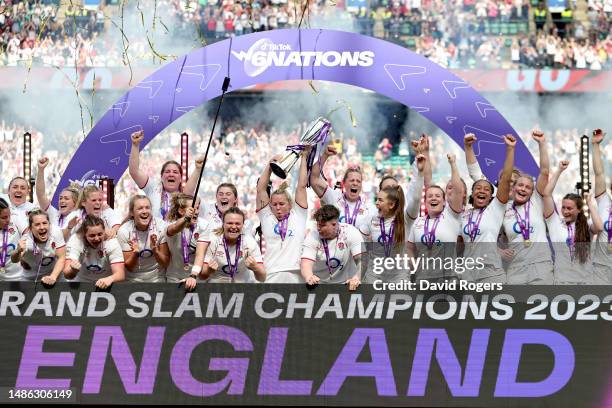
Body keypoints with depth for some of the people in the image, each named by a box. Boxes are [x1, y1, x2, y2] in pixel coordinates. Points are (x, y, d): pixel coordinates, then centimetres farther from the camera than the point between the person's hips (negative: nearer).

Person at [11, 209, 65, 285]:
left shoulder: (56, 232, -21)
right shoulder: (26, 241, -27)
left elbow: (61, 258, -17)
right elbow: (14, 260, -41)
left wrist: (53, 277, -29)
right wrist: (18, 251, -62)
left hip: (54, 274, 1)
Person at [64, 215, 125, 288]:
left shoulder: (111, 242, -14)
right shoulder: (75, 241, -15)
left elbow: (120, 275, -22)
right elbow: (67, 275, -24)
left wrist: (109, 279, -45)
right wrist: (73, 270, -47)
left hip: (105, 287, 1)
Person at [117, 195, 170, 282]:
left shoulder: (161, 227, -9)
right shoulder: (123, 231, -9)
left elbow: (166, 264, -5)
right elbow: (129, 267, -5)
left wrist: (155, 251, -23)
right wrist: (135, 253, -23)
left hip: (156, 278, 1)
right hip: (132, 280, -1)